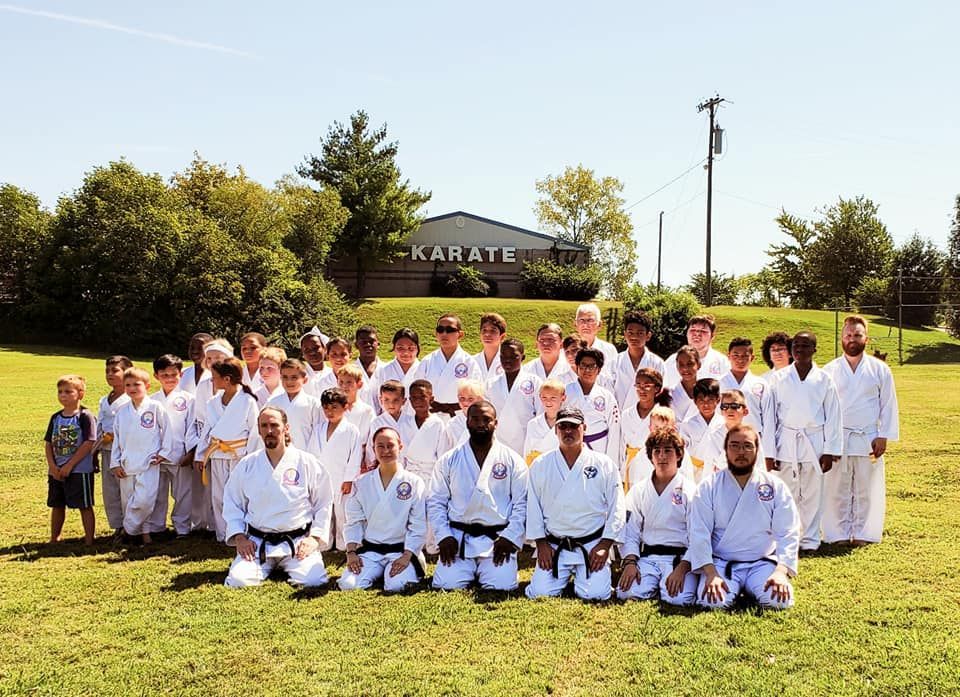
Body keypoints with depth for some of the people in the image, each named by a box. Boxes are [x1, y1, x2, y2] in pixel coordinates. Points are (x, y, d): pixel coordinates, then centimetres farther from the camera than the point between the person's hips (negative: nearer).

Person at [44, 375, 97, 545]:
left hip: (79, 470, -6)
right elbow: (48, 443, 9)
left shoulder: (85, 416, -10)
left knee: (85, 506, 0)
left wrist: (69, 466, -16)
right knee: (57, 506, 16)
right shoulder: (55, 418, 9)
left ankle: (89, 540, 8)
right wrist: (53, 466, -5)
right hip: (56, 471, 6)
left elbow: (89, 443, -16)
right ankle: (54, 539, 28)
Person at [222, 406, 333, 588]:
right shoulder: (246, 465, 6)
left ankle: (286, 566, 13)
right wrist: (239, 537, 0)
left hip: (298, 542, -1)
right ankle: (268, 567, 14)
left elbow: (323, 504, 4)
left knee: (313, 580, -22)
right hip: (257, 542, 1)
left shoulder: (307, 463, 0)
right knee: (238, 581, -20)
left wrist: (315, 537, -5)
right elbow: (232, 503, 12)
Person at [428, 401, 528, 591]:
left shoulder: (512, 460, 3)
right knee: (447, 585, -15)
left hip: (497, 538, -1)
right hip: (458, 538, 1)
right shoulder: (448, 460, 6)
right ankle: (470, 571, 19)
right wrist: (443, 537, -5)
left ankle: (486, 571, 17)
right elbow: (435, 501, 6)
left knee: (501, 585, -19)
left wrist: (509, 538, -9)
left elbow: (521, 504, 1)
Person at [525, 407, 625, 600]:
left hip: (593, 545, -1)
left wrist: (604, 545, -7)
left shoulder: (604, 464, 2)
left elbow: (617, 509, 1)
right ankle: (565, 576, 21)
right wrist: (541, 543, -1)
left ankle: (579, 576, 18)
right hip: (553, 546, 1)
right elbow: (533, 507, 6)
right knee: (540, 593, -12)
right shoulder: (540, 465, 6)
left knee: (595, 594, -17)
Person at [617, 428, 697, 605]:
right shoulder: (639, 491, 12)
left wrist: (682, 569, -19)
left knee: (679, 598, -29)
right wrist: (630, 562, -10)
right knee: (626, 593, -24)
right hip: (646, 556, 2)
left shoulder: (690, 491, 2)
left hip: (680, 558, -2)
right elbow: (630, 532, 8)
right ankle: (654, 585, 7)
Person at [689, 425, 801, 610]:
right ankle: (734, 588, 7)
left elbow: (788, 534, -4)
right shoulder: (709, 487, 0)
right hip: (721, 562, -1)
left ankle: (749, 588, 8)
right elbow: (699, 534, -6)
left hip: (762, 563, 1)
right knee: (712, 601, -28)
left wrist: (781, 571, -19)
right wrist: (711, 574, -19)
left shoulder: (775, 486, 2)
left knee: (780, 600, -25)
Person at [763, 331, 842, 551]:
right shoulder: (779, 378, 1)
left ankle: (810, 540, 19)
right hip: (786, 442, 0)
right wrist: (769, 453, -2)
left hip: (814, 443, 0)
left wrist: (830, 451, -1)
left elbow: (833, 417, 4)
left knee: (812, 495, 6)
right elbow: (770, 416, 2)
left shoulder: (824, 379, 1)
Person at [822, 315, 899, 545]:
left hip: (868, 438, 0)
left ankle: (862, 533, 17)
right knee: (836, 489, 4)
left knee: (866, 489, 5)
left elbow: (888, 405, 4)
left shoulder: (879, 369, 2)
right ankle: (839, 533, 14)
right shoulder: (830, 370, 3)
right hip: (836, 438, 0)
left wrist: (883, 436, -3)